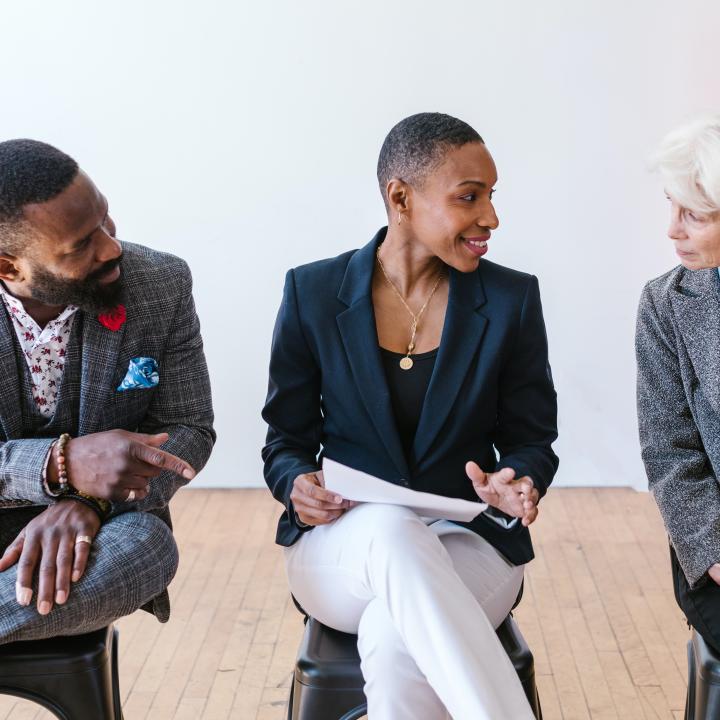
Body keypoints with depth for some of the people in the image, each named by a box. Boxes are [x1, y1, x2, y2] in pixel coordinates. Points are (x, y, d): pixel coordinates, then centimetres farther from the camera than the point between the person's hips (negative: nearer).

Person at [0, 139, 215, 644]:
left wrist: (88, 501, -22)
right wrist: (61, 465, -31)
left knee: (146, 543, -34)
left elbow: (188, 430, -3)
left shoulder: (162, 285, -8)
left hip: (104, 525, 3)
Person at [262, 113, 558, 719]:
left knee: (392, 642, -35)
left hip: (468, 545, 0)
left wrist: (516, 484, -17)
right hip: (343, 549, 1)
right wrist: (298, 484, -16)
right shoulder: (313, 293, 1)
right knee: (391, 529, -38)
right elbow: (286, 440, 7)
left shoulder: (511, 299, 1)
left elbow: (531, 439, 7)